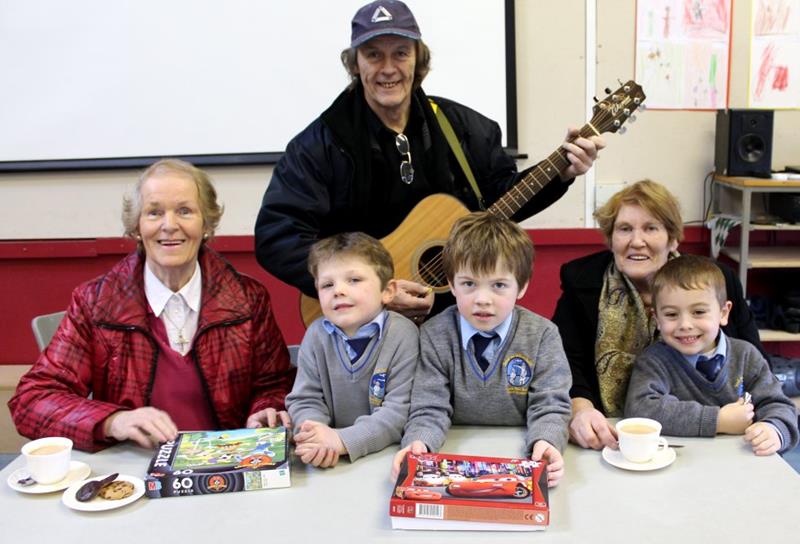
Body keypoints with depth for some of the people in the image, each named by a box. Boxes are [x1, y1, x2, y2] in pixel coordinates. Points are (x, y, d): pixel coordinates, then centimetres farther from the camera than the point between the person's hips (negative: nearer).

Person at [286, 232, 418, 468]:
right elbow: (305, 400, 1)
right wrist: (317, 436, -21)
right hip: (330, 458, 3)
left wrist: (342, 440, -25)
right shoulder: (316, 335, 2)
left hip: (389, 455, -3)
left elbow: (400, 410, -14)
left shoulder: (402, 334, -10)